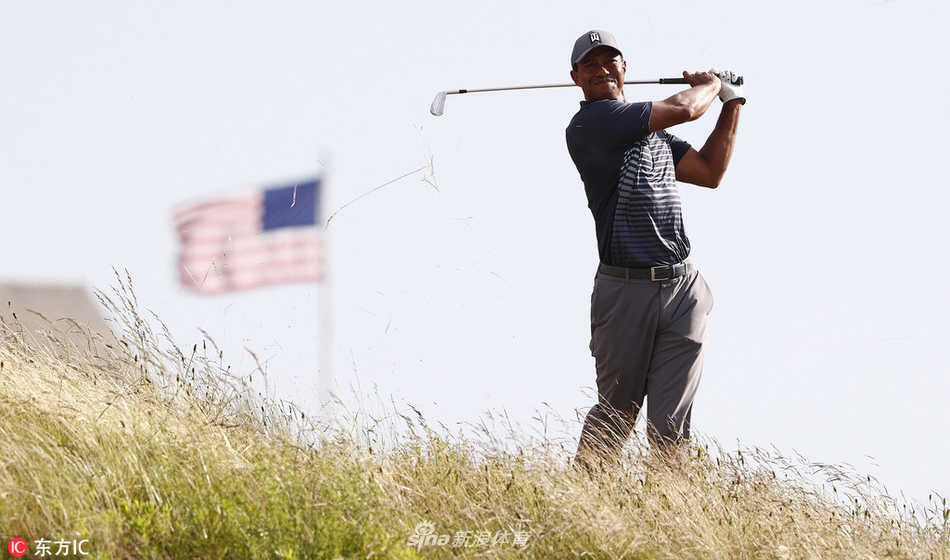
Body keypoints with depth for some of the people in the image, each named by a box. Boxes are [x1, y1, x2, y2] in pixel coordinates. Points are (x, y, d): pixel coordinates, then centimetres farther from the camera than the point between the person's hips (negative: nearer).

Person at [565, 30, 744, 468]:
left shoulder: (652, 130, 20)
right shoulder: (591, 123, -8)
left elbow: (709, 172, 22)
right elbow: (685, 108, -11)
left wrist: (732, 104, 19)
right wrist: (712, 83, 11)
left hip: (683, 290, 6)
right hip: (626, 292, -6)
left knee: (671, 423, 1)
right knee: (617, 412, 5)